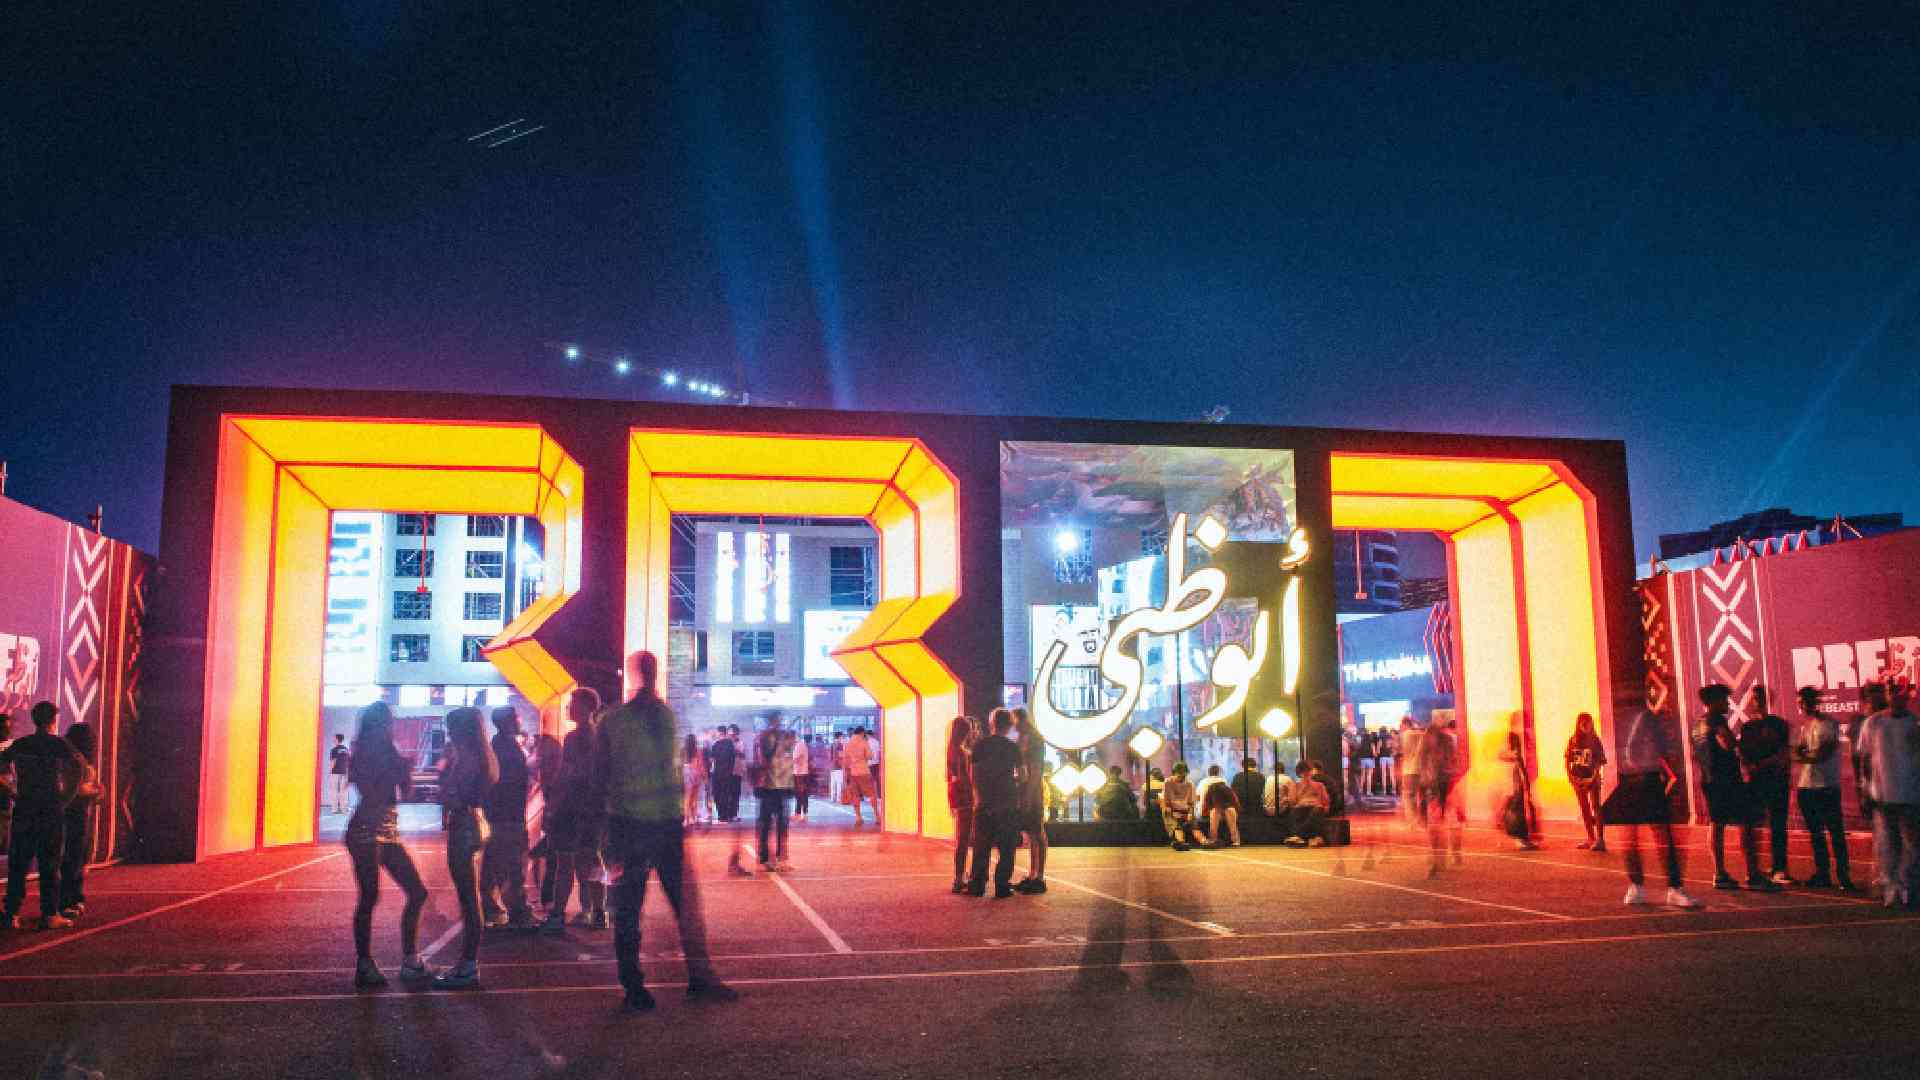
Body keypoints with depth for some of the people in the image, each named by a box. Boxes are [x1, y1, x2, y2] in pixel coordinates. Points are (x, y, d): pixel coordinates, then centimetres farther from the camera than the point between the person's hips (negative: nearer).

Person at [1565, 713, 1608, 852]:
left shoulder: (1595, 740, -4)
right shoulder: (1573, 741, 4)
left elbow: (1600, 762, -7)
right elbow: (1568, 761, 9)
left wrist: (1594, 778, -17)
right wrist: (1571, 776, -2)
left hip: (1592, 779, -4)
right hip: (1578, 779, 4)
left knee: (1596, 807, -11)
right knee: (1584, 809, 11)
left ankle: (1600, 839, -15)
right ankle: (1590, 839, 20)